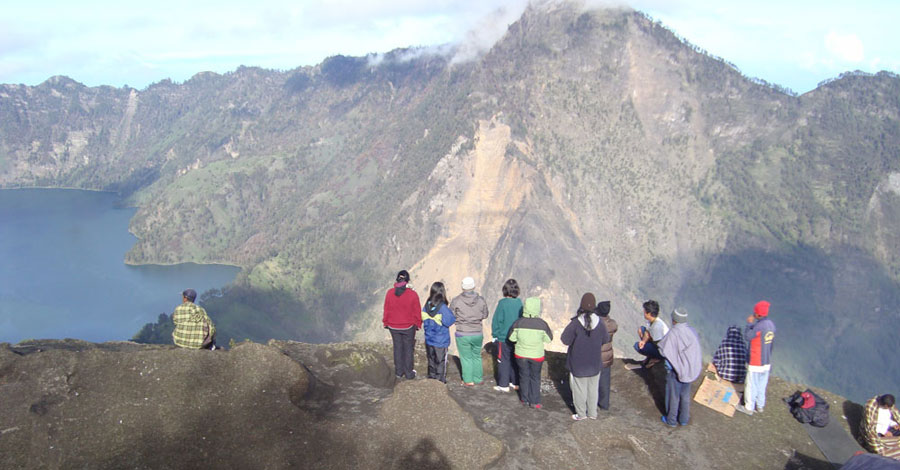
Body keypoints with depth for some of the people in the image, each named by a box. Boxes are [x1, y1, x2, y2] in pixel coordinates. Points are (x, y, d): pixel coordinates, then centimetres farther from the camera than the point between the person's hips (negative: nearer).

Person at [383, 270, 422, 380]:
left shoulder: (389, 293, -11)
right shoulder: (413, 294, -17)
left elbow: (386, 310, -2)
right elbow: (417, 312, -8)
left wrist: (386, 322, 12)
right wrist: (418, 324, 8)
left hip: (393, 326, 2)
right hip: (409, 327, -2)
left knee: (397, 348, 16)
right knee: (408, 348, 12)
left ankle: (399, 372, 26)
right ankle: (409, 374, 20)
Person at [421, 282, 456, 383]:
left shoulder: (426, 305, -5)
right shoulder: (443, 308, -22)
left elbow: (423, 319, 6)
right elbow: (450, 321, -17)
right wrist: (451, 311, -3)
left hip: (429, 340, 5)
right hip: (441, 341, -5)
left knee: (431, 362, 20)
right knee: (441, 363, 10)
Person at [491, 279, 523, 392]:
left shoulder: (502, 303, -16)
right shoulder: (520, 303, -4)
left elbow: (497, 320, -11)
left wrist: (495, 334, 0)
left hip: (504, 338, -5)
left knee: (504, 361, 4)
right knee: (515, 360, 16)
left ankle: (504, 385, 9)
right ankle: (515, 383, 23)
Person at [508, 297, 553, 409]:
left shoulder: (518, 323, -13)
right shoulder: (542, 324, -17)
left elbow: (512, 338, -4)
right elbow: (549, 339, -6)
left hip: (521, 355, 1)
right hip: (536, 356, -1)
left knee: (524, 376, 16)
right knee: (535, 377, 13)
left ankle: (525, 400, 24)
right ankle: (535, 401, 15)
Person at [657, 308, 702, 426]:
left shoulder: (673, 333, -24)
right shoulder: (692, 331, -6)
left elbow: (663, 351, -21)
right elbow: (697, 351, 1)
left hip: (675, 369, -5)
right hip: (690, 369, 5)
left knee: (673, 395, 13)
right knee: (685, 395, 22)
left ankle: (671, 420, 27)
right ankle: (684, 419, 35)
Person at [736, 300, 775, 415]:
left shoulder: (759, 326, -25)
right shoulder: (771, 324, 3)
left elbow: (747, 337, -17)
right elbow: (772, 343, 12)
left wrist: (749, 323, -7)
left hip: (755, 363, -8)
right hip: (767, 362, 8)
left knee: (751, 385, 5)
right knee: (762, 385, 19)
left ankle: (749, 408, 16)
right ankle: (760, 406, 30)